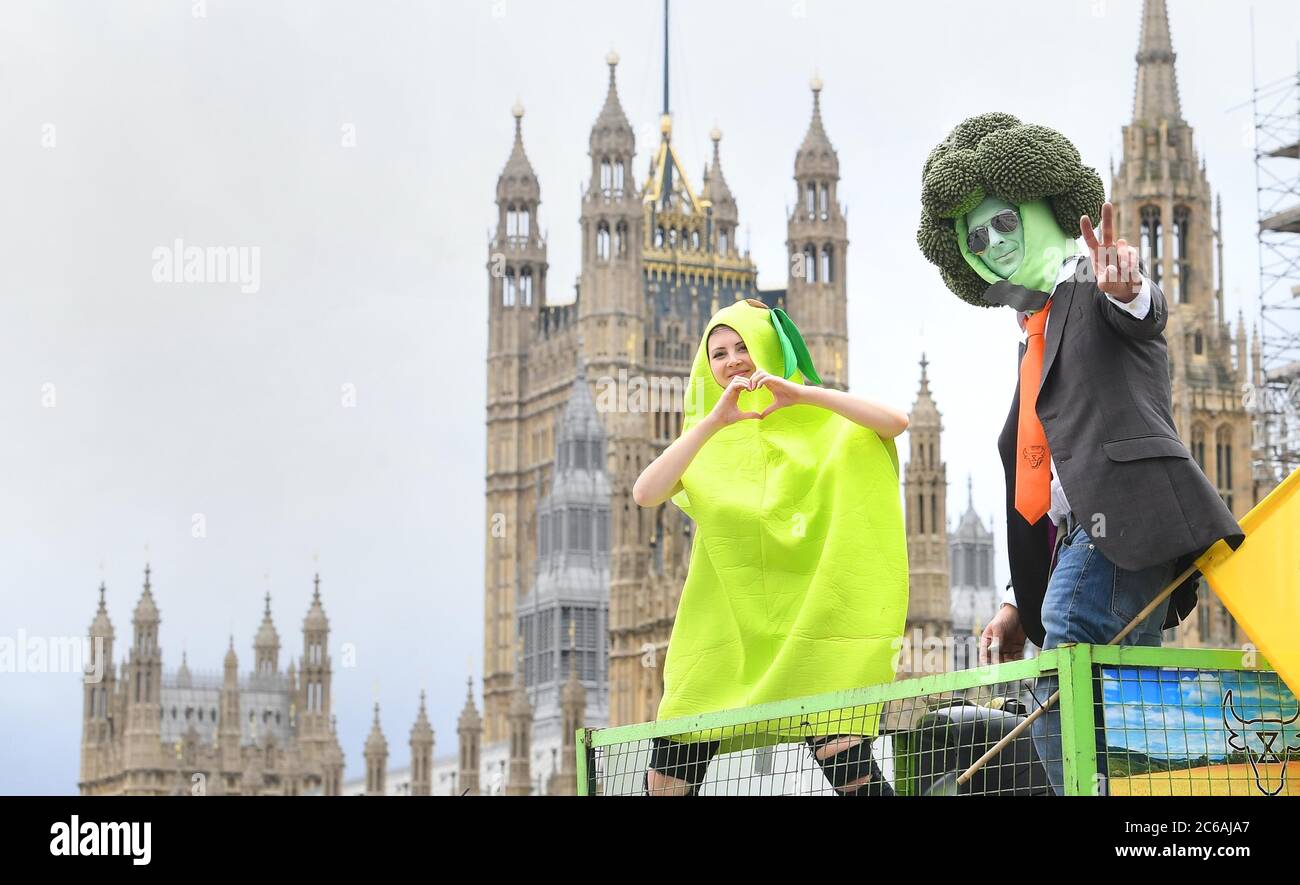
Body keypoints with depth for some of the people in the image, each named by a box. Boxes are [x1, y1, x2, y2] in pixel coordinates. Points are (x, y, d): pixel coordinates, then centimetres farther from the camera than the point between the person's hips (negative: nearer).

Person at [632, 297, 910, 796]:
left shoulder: (823, 424, 7)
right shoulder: (704, 440, 12)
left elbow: (895, 422, -12)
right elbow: (646, 494, -6)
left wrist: (801, 393, -21)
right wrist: (714, 421, -16)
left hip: (811, 621, -2)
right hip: (726, 627, 3)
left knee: (846, 762, -18)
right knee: (666, 781, -4)